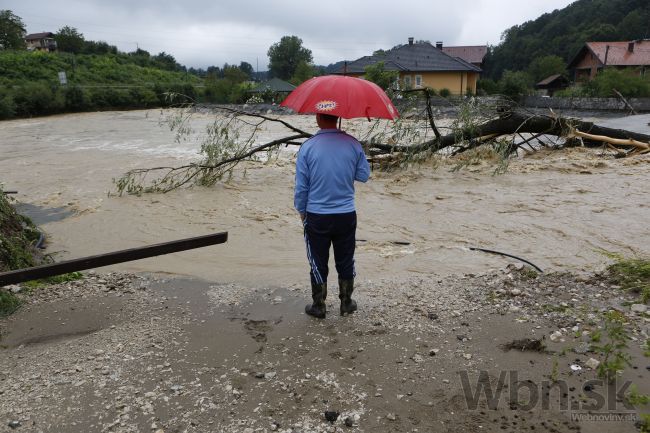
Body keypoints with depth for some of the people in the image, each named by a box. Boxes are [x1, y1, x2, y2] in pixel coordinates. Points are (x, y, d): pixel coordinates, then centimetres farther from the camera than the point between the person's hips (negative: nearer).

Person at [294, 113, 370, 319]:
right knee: (345, 262, 17)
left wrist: (302, 211, 9)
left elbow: (301, 186, -6)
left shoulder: (308, 147, -10)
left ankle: (318, 306, 23)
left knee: (318, 263, 12)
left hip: (316, 217, -2)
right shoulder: (353, 145, -6)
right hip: (346, 215, 2)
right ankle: (346, 303, 30)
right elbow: (364, 175, 5)